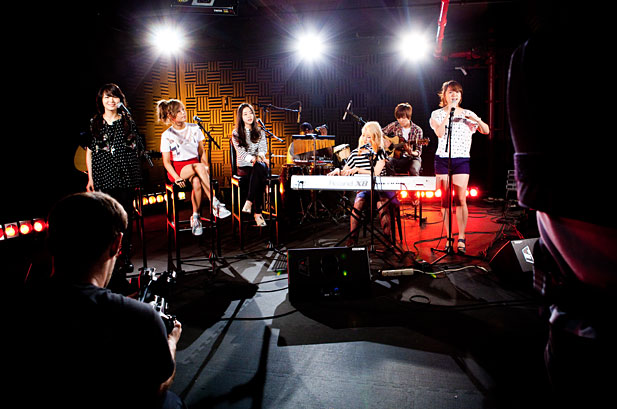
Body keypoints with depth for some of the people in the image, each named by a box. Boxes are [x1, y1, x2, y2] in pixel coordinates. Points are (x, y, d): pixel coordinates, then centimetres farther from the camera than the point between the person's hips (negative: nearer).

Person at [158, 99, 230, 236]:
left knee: (196, 182, -36)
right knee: (199, 166, -36)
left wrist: (206, 168, -6)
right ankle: (215, 204, -39)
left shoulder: (194, 129, 9)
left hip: (195, 166, 2)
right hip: (177, 168, -2)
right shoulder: (167, 135, 0)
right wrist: (176, 177, -19)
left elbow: (201, 152, 11)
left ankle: (196, 217, -26)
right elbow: (166, 161, -2)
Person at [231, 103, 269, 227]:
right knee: (259, 178, -36)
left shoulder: (260, 132, 17)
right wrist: (253, 159, -26)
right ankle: (257, 213, -40)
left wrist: (260, 157, -24)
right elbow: (241, 151, -6)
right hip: (244, 166, -2)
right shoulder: (236, 133, 9)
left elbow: (263, 148, 1)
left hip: (259, 165, 2)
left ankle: (249, 203, -42)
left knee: (258, 169, -38)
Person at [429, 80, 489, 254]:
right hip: (443, 159, -1)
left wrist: (476, 119, -11)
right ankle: (449, 238, 9)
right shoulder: (437, 114, 5)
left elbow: (486, 131, 7)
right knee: (445, 200, 0)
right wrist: (449, 113, -14)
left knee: (460, 199, -5)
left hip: (462, 159, 1)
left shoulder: (467, 114, 11)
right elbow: (439, 133, -13)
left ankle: (461, 238, 2)